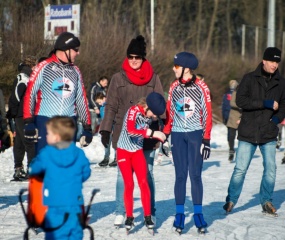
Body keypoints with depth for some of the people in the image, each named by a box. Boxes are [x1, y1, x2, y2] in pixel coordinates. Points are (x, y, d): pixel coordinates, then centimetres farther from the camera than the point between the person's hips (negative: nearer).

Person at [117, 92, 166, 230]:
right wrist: (151, 133, -41)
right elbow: (130, 131, -39)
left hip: (138, 151, 4)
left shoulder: (149, 115, -3)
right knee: (129, 185, -4)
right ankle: (129, 217, 8)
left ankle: (148, 217, 0)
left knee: (143, 183, -6)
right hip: (124, 151, -4)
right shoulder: (133, 111, -23)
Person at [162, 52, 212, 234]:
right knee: (180, 175, 2)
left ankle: (198, 214, 5)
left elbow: (207, 115, -2)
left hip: (195, 134, -3)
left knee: (195, 175, -3)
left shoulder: (201, 87, -3)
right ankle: (180, 214, 6)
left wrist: (206, 140, -6)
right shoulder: (174, 87, 7)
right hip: (178, 135, 3)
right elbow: (169, 113, 11)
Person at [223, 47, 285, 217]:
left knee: (271, 170, 3)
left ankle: (266, 201, 18)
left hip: (269, 134, 3)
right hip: (248, 133, -2)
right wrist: (265, 103, -19)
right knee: (240, 169, 0)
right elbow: (240, 100, -14)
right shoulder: (250, 79, -3)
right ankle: (231, 200, 14)